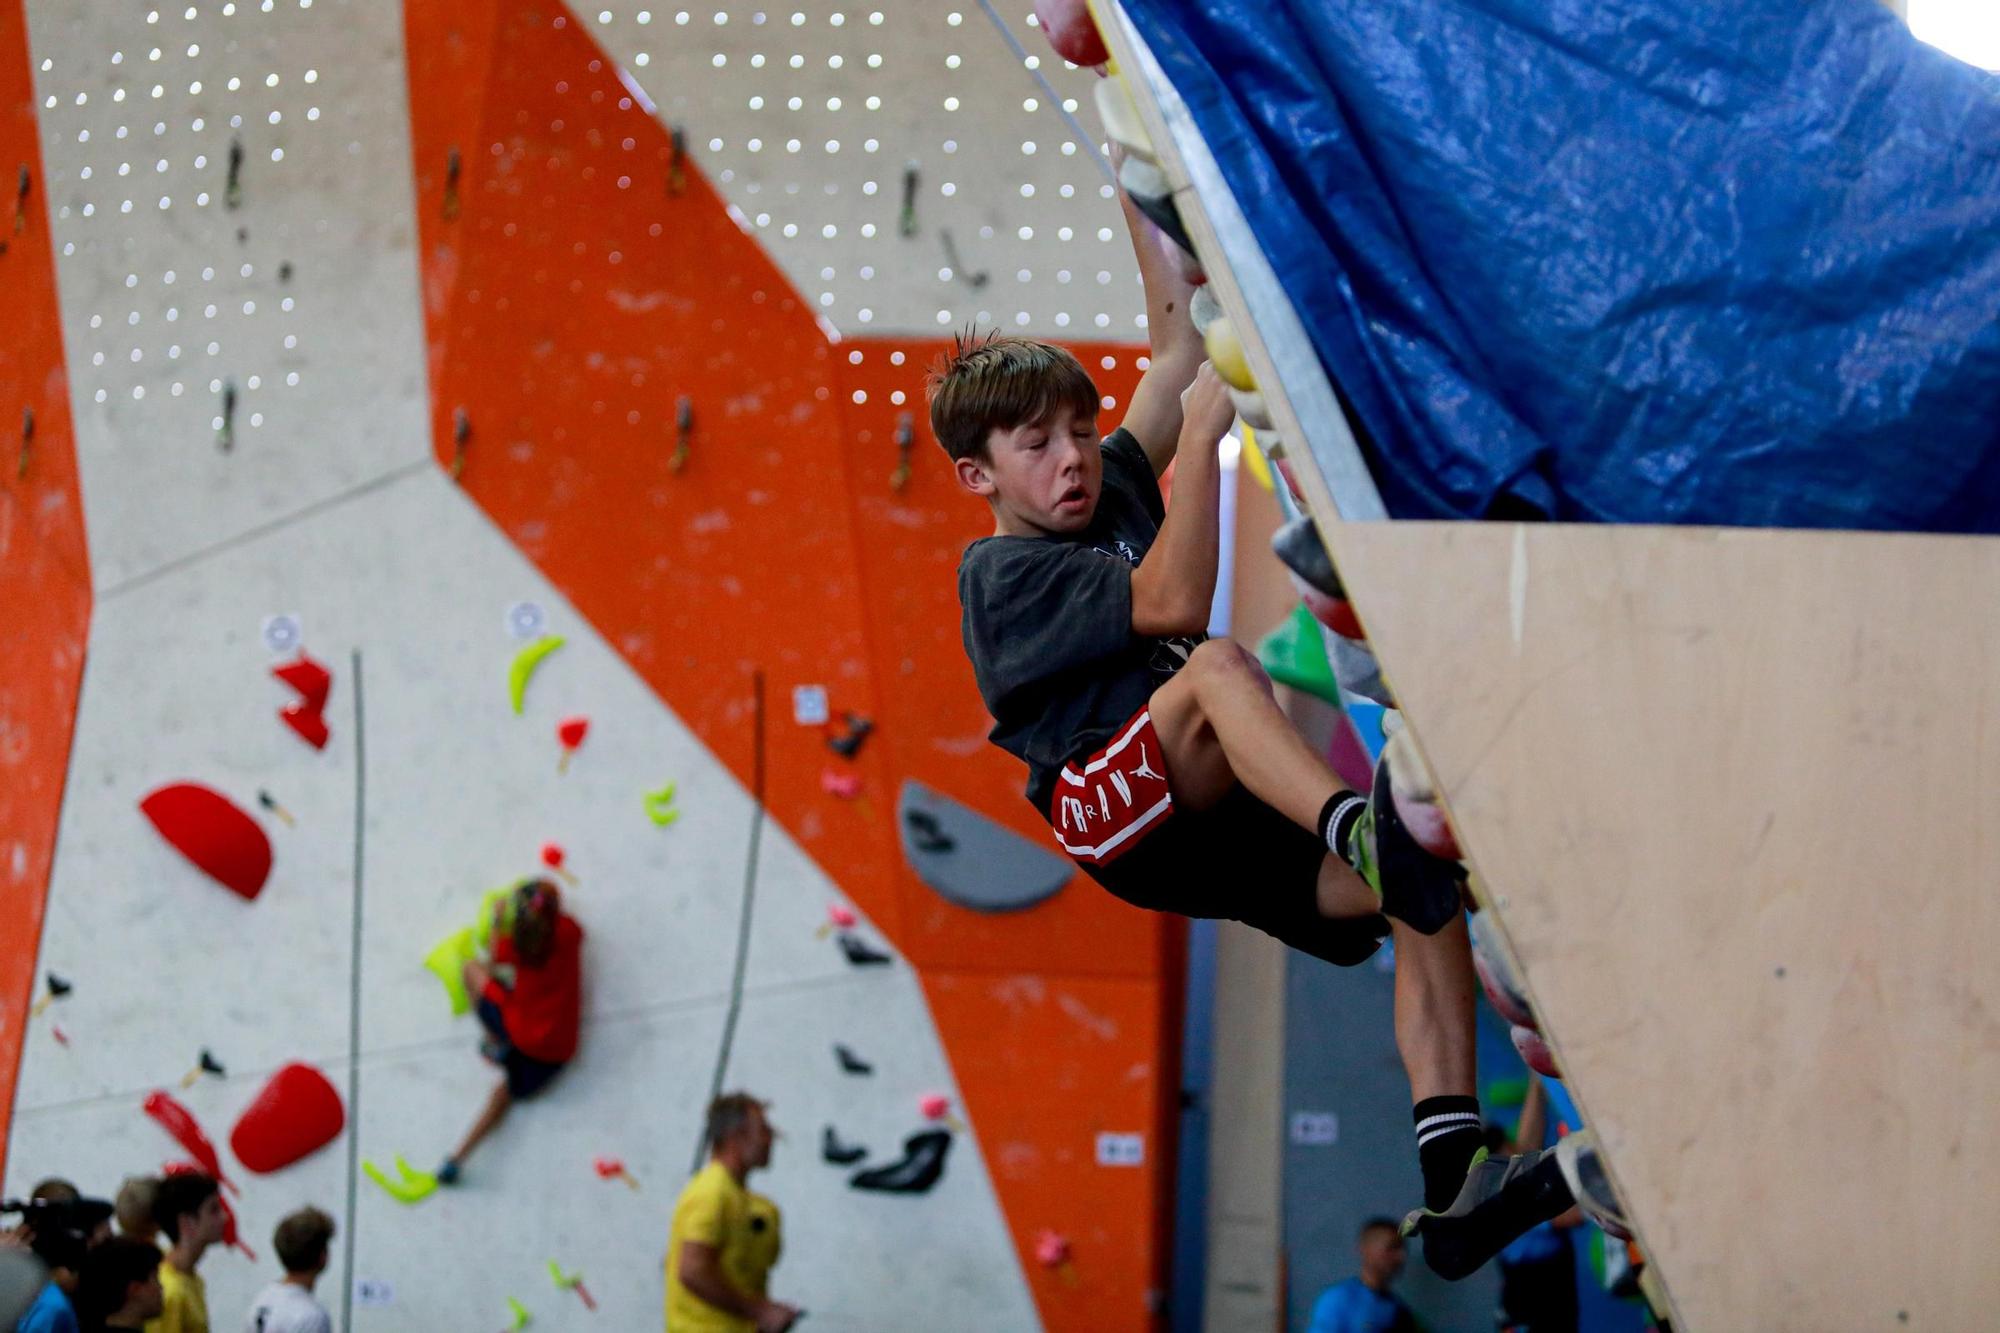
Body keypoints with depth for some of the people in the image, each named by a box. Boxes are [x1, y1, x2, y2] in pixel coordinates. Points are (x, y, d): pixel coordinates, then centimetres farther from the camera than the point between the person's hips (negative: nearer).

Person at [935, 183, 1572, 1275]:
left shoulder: (1113, 493, 21)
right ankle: (1365, 829, -63)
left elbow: (1177, 346, 21)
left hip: (1227, 824, 8)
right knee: (1216, 666, -35)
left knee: (1421, 893, -17)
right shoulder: (1004, 572, -2)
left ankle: (1452, 1186, -30)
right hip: (1117, 810, -7)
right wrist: (1203, 431, -18)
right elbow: (1174, 603, -18)